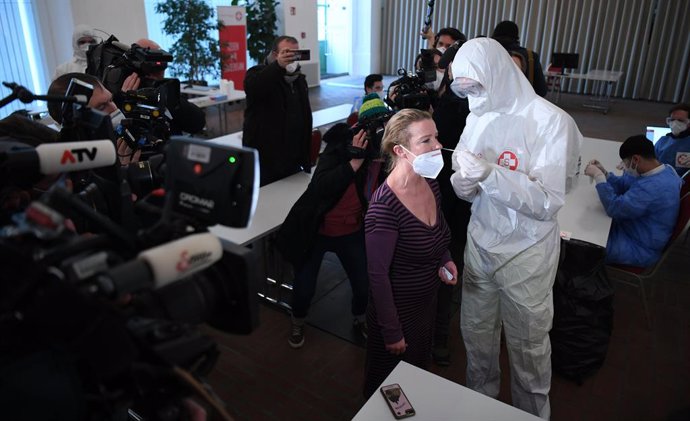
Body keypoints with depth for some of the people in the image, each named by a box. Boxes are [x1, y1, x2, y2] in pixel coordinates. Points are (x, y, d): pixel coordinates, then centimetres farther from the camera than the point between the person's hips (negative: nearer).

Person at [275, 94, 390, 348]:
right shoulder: (341, 146, -22)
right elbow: (320, 188, -36)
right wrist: (355, 161, -40)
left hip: (352, 231, 4)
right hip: (316, 230, -3)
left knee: (364, 285, 6)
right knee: (304, 287, 7)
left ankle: (359, 320, 42)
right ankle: (297, 323, 43)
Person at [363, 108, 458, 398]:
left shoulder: (430, 183, -6)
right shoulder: (385, 206, -30)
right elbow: (377, 274, -23)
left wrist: (445, 260, -6)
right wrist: (392, 332, -16)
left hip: (428, 301, 7)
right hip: (398, 310, -7)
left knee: (420, 371, 29)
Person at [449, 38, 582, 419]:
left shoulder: (551, 121, -16)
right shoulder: (478, 118, 3)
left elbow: (549, 202, -22)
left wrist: (490, 173, -32)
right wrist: (463, 183, -15)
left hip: (526, 253, -5)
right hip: (479, 244, 5)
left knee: (528, 347, 13)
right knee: (475, 331, 18)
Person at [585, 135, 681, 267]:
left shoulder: (652, 187, -35)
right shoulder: (665, 169, -1)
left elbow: (614, 208, -29)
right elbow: (625, 186, 11)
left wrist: (598, 176, -23)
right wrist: (604, 173, -4)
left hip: (639, 249, -9)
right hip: (641, 232, 9)